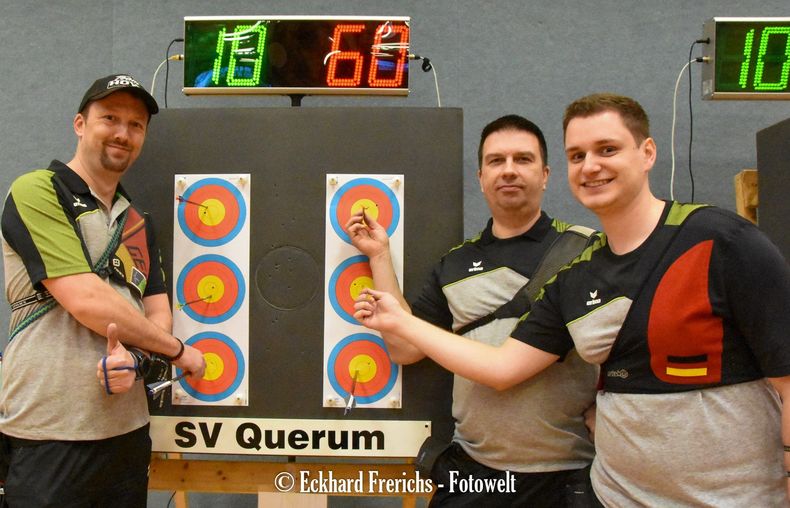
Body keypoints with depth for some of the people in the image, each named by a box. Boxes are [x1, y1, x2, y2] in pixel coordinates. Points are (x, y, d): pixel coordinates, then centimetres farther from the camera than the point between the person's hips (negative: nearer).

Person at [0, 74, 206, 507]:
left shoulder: (137, 223, 14)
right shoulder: (36, 192, -8)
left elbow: (158, 311, 9)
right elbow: (85, 301, -18)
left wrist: (133, 356, -14)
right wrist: (177, 350, -8)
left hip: (128, 430, 6)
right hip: (50, 436, -6)